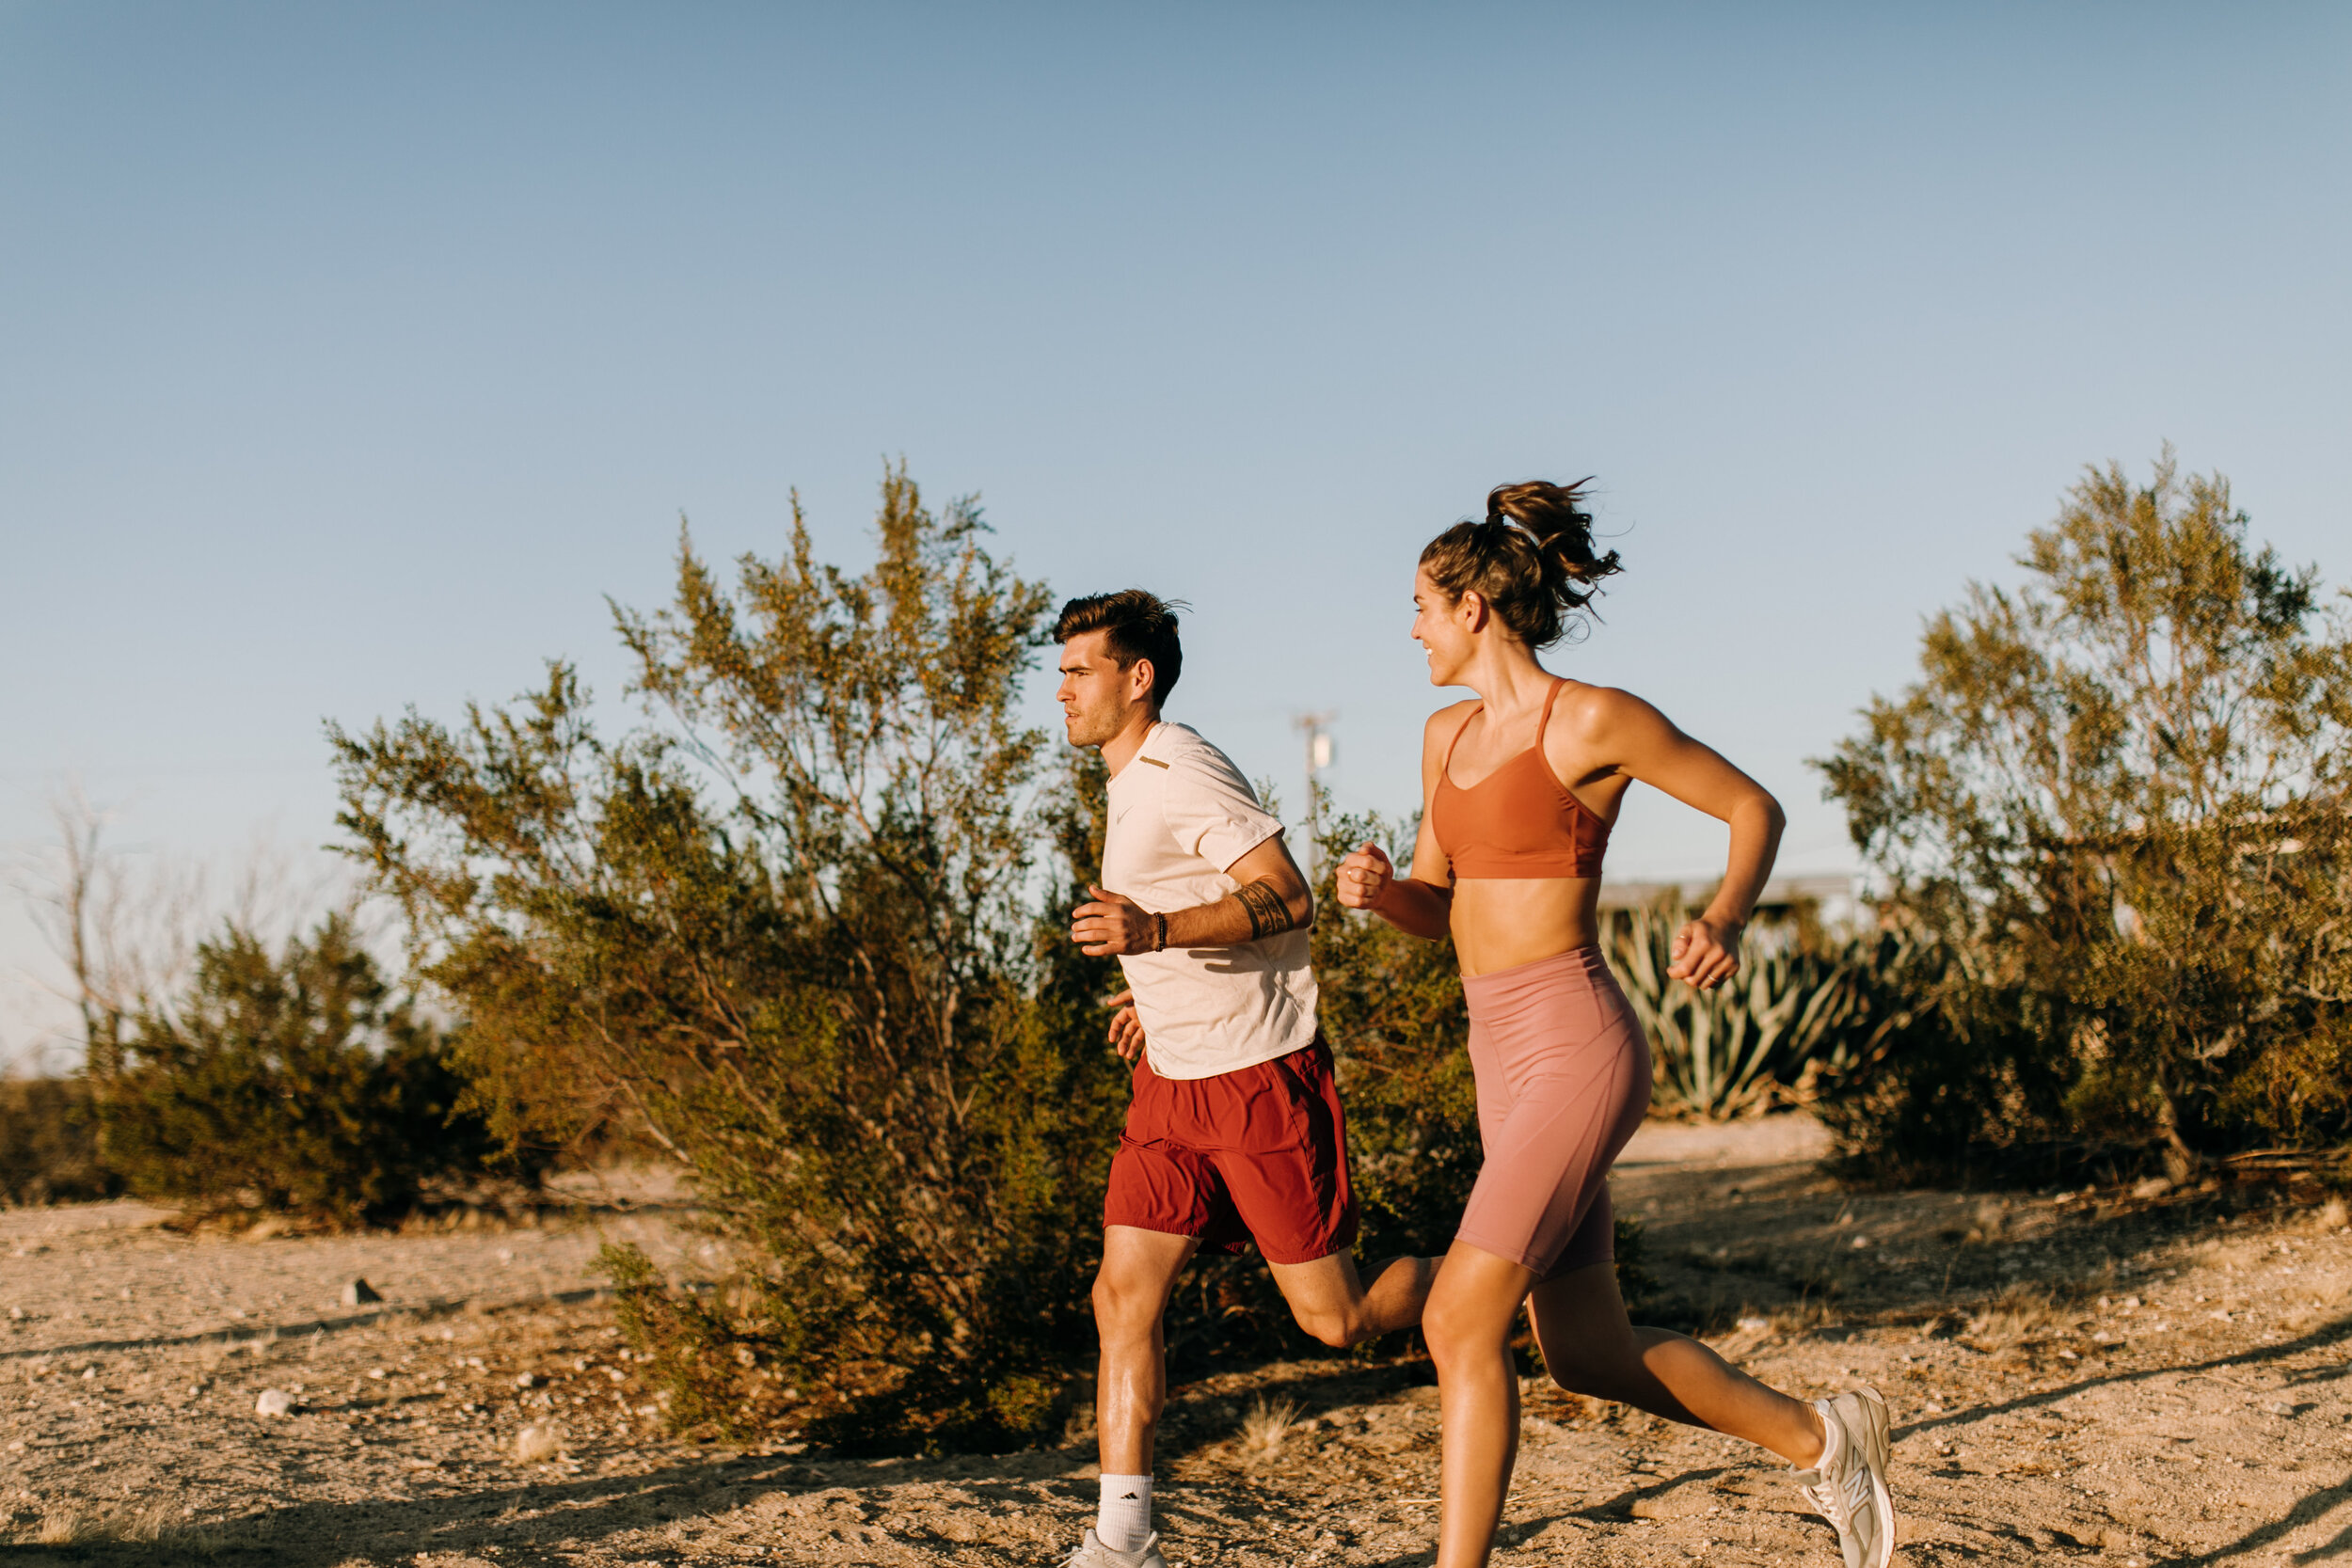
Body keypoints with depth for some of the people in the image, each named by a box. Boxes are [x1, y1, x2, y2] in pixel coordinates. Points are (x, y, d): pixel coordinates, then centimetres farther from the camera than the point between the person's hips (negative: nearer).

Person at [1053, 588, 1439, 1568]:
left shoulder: (1184, 773, -16)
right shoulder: (1134, 782, 14)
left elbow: (1287, 899, -25)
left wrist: (1159, 932, -36)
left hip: (1263, 1073, -9)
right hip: (1174, 1079, 9)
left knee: (1334, 1319, 0)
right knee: (1122, 1296, 0)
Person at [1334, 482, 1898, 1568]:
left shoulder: (1594, 718, -9)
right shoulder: (1449, 735, 13)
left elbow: (1753, 806, 0)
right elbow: (1439, 909, 19)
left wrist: (1724, 923, -19)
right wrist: (1376, 888, -5)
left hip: (1574, 1052, -8)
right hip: (1509, 1061, 8)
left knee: (1459, 1325, -13)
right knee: (1588, 1357, 13)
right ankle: (1819, 1441, 30)